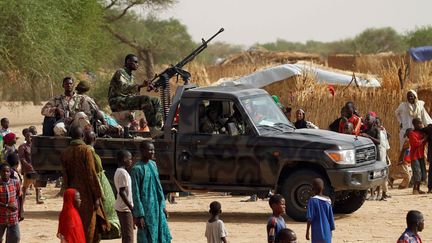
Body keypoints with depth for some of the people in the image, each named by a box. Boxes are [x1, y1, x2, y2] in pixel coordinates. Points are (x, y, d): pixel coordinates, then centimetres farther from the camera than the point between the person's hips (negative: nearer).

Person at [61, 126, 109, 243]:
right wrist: (97, 195, -10)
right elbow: (91, 174, -13)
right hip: (87, 194, -4)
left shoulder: (65, 153, 3)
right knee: (88, 225, 2)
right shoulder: (86, 150, -11)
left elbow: (65, 177, 7)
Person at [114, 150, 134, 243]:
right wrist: (131, 207, -22)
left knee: (126, 235, 14)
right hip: (125, 208, -10)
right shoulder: (123, 173, -17)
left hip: (120, 207, 10)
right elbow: (122, 192, -22)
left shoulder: (118, 172, 14)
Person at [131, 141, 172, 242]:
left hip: (157, 207, 7)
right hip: (146, 209, -7)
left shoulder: (153, 164, 9)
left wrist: (163, 205, 15)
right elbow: (136, 193, -13)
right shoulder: (137, 169, -13)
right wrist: (139, 215, -15)